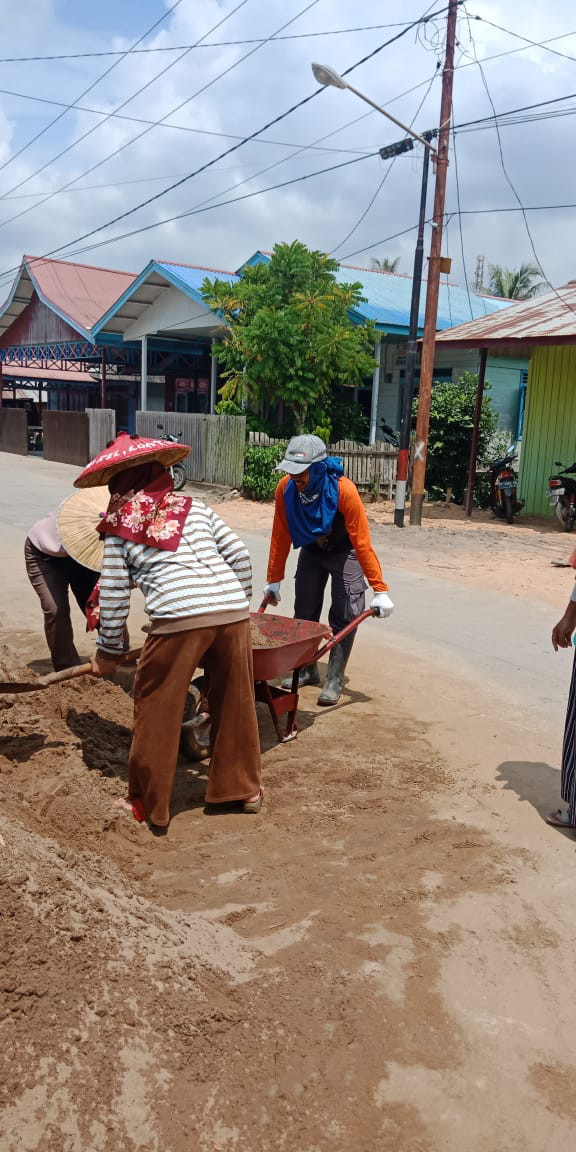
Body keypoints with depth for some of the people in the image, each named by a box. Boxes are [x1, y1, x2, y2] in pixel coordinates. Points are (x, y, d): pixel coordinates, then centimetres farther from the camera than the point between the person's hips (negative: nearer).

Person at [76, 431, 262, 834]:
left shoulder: (118, 526, 14)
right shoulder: (196, 507, 20)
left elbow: (114, 596, 13)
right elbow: (240, 557, 14)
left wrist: (109, 652, 25)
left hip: (179, 618, -3)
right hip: (232, 611, 4)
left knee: (157, 714, 12)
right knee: (236, 705, 18)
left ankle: (149, 806, 24)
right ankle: (244, 789, 31)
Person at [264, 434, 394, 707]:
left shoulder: (344, 490, -35)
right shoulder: (286, 488, -25)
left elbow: (362, 543, -31)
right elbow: (280, 536, -13)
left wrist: (380, 590, -28)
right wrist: (274, 580, -7)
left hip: (344, 551, -4)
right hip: (312, 549, 4)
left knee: (344, 614, -11)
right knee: (304, 611, 6)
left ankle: (335, 679, -2)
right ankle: (306, 669, 22)